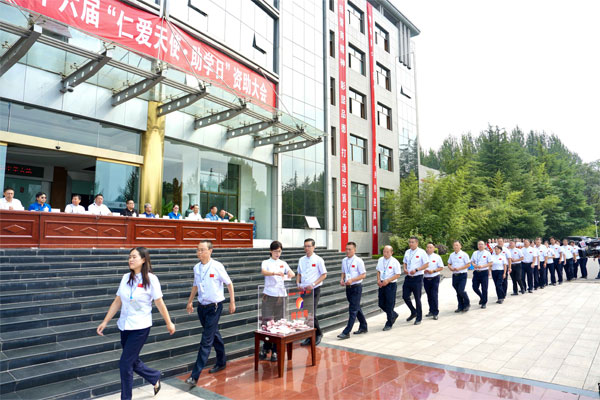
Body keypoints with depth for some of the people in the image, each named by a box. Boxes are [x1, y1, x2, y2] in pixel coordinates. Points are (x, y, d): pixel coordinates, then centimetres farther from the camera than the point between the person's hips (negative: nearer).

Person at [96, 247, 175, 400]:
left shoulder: (150, 279, -13)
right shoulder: (126, 277, 1)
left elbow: (160, 304, -7)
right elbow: (117, 302, 7)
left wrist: (169, 323, 0)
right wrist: (105, 322, 7)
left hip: (140, 328, -6)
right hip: (124, 326, 6)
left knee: (125, 364, -3)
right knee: (133, 361, 16)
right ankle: (155, 377, 40)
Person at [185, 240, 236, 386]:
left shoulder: (217, 266, -14)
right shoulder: (196, 267, 2)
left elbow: (229, 283, -5)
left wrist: (232, 302, -3)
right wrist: (190, 302, 16)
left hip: (214, 307, -6)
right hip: (201, 306, 6)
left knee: (206, 341, -5)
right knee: (214, 336, 20)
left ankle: (195, 376, -2)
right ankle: (221, 362, 38)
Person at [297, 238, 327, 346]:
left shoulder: (318, 260, -5)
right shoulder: (301, 260, 10)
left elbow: (324, 275, -5)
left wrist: (313, 284, -15)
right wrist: (298, 284, -2)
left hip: (314, 290, -5)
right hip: (303, 290, 5)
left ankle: (318, 334, 14)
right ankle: (309, 337, 21)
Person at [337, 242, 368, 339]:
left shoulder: (358, 261, -12)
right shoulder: (344, 261, 7)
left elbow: (363, 275, -12)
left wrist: (352, 280, -22)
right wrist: (342, 279, -3)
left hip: (356, 287, -7)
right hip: (348, 287, 7)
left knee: (353, 310, -6)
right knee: (356, 308, 18)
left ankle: (346, 332, -4)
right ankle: (363, 327, 34)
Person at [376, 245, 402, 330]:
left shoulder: (395, 262, -12)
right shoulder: (380, 260, 4)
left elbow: (398, 274, -12)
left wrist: (387, 280, -20)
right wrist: (378, 280, -3)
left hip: (391, 285, -6)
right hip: (382, 284, 6)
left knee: (389, 305, 1)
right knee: (381, 304, 10)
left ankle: (389, 324, 18)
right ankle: (394, 315, 36)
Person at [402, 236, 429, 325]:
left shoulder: (421, 252, -7)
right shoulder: (407, 252, 10)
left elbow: (426, 264, -9)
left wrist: (416, 270, -19)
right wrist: (405, 269, -3)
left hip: (417, 278, -5)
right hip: (408, 277, 6)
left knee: (417, 298, 3)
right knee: (405, 296, 5)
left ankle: (419, 318, 19)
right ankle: (413, 312, 29)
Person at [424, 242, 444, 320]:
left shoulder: (437, 257, 1)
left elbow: (441, 267, -1)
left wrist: (433, 271, -14)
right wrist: (423, 270, -11)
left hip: (434, 278, -3)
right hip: (426, 278, 3)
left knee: (434, 295, -8)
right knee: (429, 296, 10)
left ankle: (435, 312, -2)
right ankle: (431, 311, 23)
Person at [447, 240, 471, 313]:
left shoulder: (464, 254, -5)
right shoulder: (451, 255, 11)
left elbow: (468, 264, -9)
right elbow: (449, 264, 18)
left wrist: (459, 268, -16)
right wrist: (451, 268, -5)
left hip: (462, 275, -5)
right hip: (454, 275, 5)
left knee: (461, 290, -14)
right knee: (458, 292, 10)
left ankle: (467, 304, 10)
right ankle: (460, 307, 20)